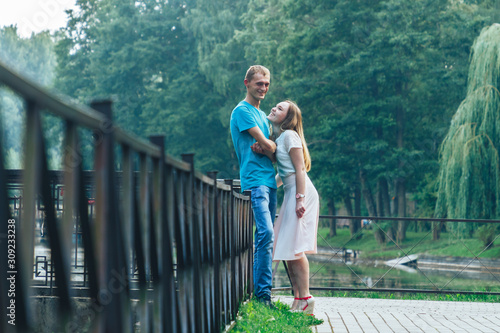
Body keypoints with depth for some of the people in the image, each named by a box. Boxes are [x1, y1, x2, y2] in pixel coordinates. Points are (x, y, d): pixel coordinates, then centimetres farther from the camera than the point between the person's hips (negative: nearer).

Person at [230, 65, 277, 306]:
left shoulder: (262, 115, 24)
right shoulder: (242, 110, -4)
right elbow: (266, 146, -11)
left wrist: (266, 147, -4)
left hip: (269, 181, 9)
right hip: (254, 180, -9)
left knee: (265, 237, 6)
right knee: (266, 233, -19)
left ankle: (259, 290, 9)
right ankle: (263, 291, -17)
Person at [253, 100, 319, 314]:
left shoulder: (289, 135, -6)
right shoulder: (278, 138, 20)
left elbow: (300, 169, -14)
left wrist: (300, 199, -21)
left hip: (300, 192, -9)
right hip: (290, 192, 9)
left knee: (294, 247, -12)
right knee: (288, 249, 7)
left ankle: (305, 300, -11)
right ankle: (298, 299, 8)